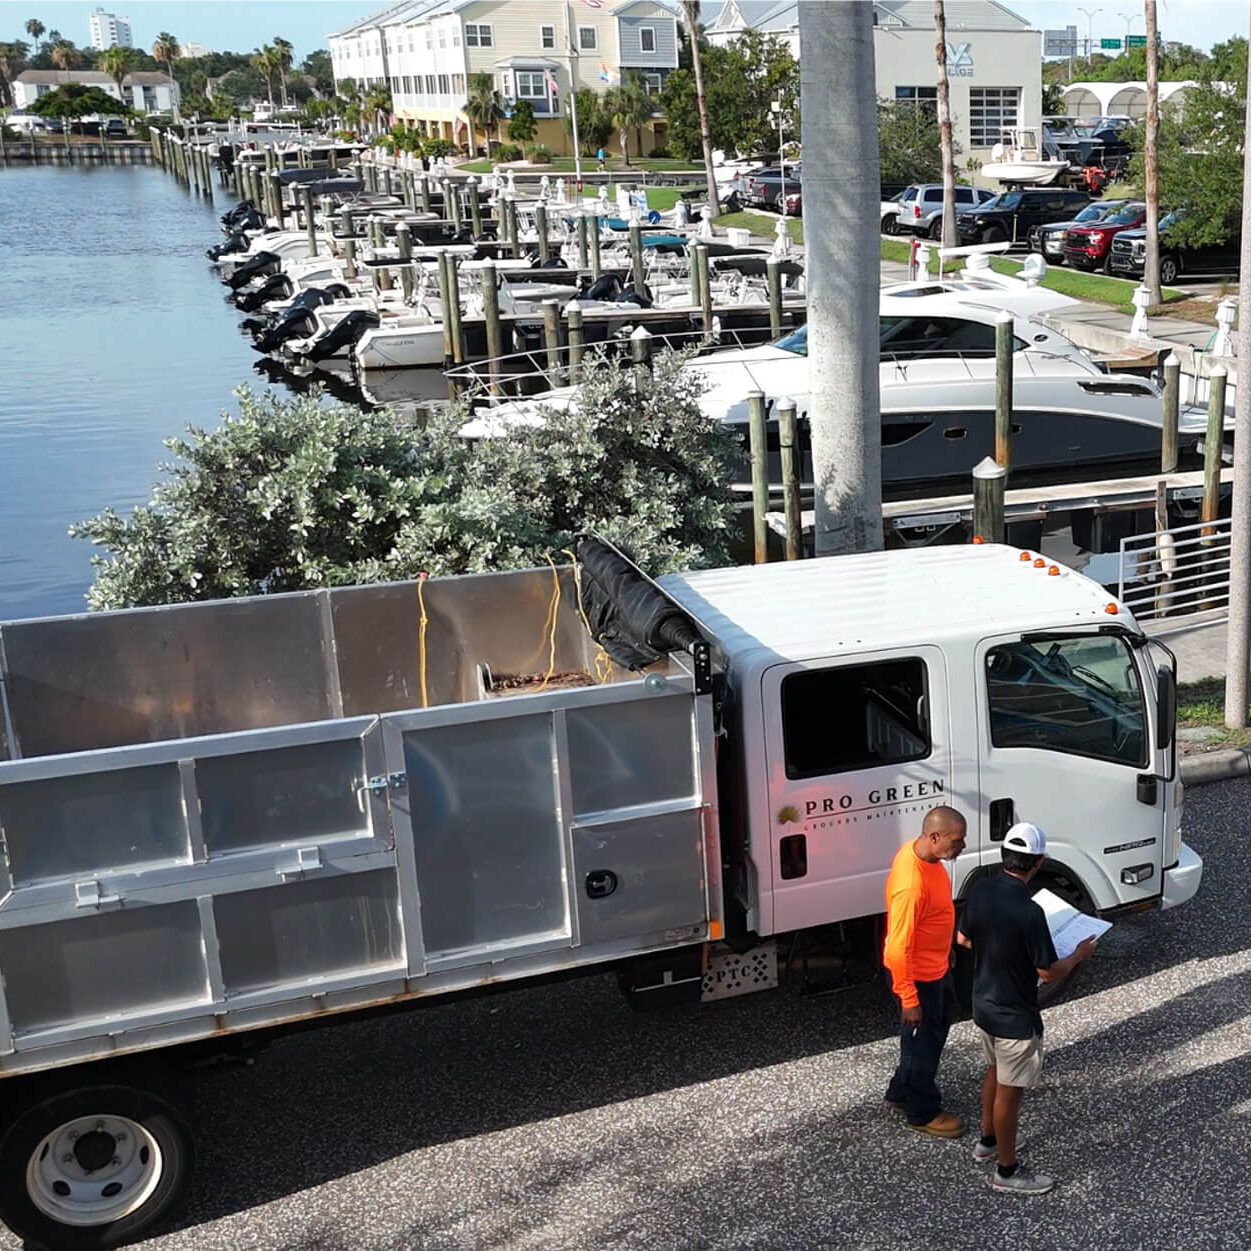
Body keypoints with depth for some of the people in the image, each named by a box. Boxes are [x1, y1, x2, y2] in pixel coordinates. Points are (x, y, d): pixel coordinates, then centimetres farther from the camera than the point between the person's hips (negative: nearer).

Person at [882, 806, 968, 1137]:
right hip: (918, 974, -10)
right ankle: (923, 1113, 34)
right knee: (922, 1039, 11)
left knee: (939, 1023, 27)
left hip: (936, 964, 10)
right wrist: (908, 998, -22)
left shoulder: (920, 851, -8)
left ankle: (902, 1091, 45)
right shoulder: (911, 885, -37)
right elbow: (898, 949, -29)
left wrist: (946, 947, 22)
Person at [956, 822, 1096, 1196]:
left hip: (983, 1005, 8)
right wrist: (1079, 955, -4)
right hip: (1014, 1017, -8)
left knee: (995, 1070, 28)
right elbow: (1049, 972, -21)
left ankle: (987, 1141, 46)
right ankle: (1007, 1171, 25)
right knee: (1009, 1091, 9)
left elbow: (962, 939, 6)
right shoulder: (1029, 912, -31)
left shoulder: (980, 891, -9)